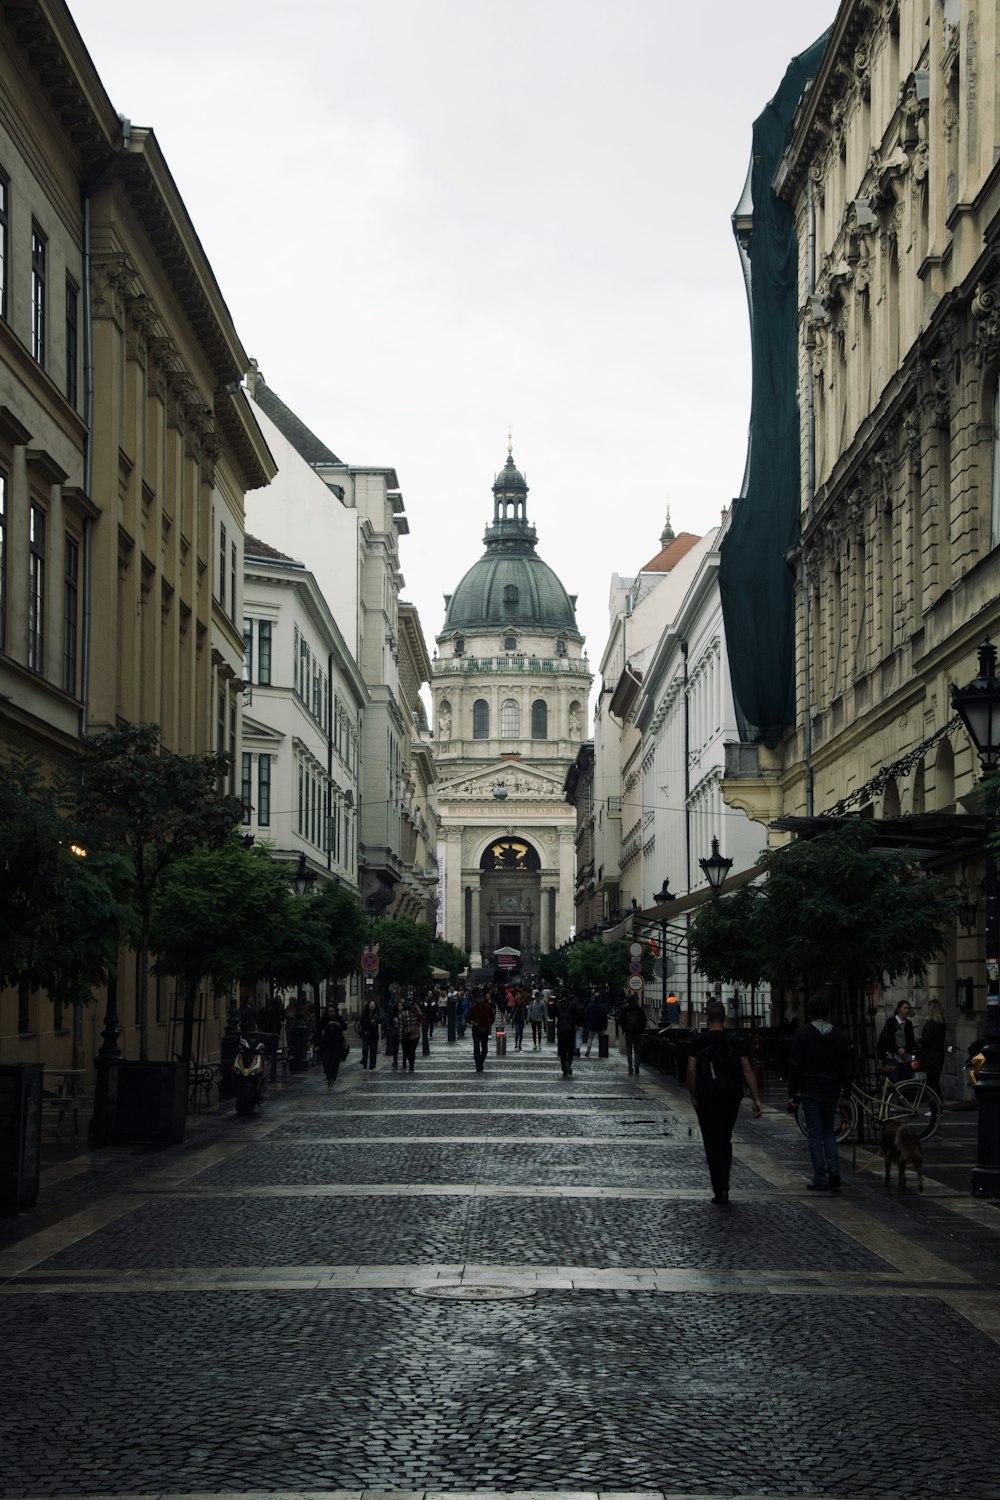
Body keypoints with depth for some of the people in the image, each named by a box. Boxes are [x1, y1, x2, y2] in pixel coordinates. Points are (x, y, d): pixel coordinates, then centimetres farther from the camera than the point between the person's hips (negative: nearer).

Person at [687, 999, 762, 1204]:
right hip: (732, 1098, 3)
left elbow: (691, 1071, -9)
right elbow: (748, 1071, 0)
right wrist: (756, 1099, 0)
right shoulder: (735, 1042, 4)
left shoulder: (699, 1041, -5)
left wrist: (693, 1097, 1)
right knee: (725, 1141, 19)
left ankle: (720, 1191, -9)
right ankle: (723, 1185, 23)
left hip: (707, 1098, -3)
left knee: (713, 1145, -1)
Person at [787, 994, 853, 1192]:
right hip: (831, 1092, 3)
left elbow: (795, 1066, -9)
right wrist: (846, 1094, 12)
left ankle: (820, 1179, -1)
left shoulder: (802, 1034, -7)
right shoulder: (839, 1036, 4)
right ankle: (834, 1174, 0)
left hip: (810, 1092, -3)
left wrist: (792, 1094, -5)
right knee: (829, 1132, 15)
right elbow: (846, 1068, 6)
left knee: (815, 1135, 2)